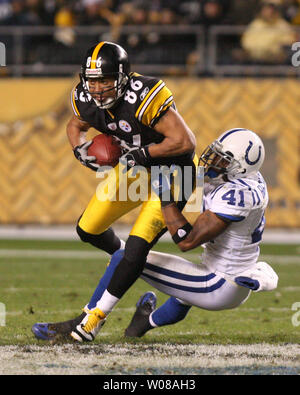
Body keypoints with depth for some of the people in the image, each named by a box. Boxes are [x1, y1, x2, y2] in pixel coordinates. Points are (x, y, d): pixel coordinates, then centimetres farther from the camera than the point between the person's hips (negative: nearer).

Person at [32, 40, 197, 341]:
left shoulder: (144, 98, -35)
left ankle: (93, 319, -8)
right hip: (133, 169, 7)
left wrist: (142, 153, -31)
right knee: (88, 230, 13)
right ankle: (125, 256, 47)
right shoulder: (86, 100, -14)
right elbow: (75, 126, 11)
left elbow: (185, 141, -33)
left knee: (137, 248, -17)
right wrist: (81, 150, -10)